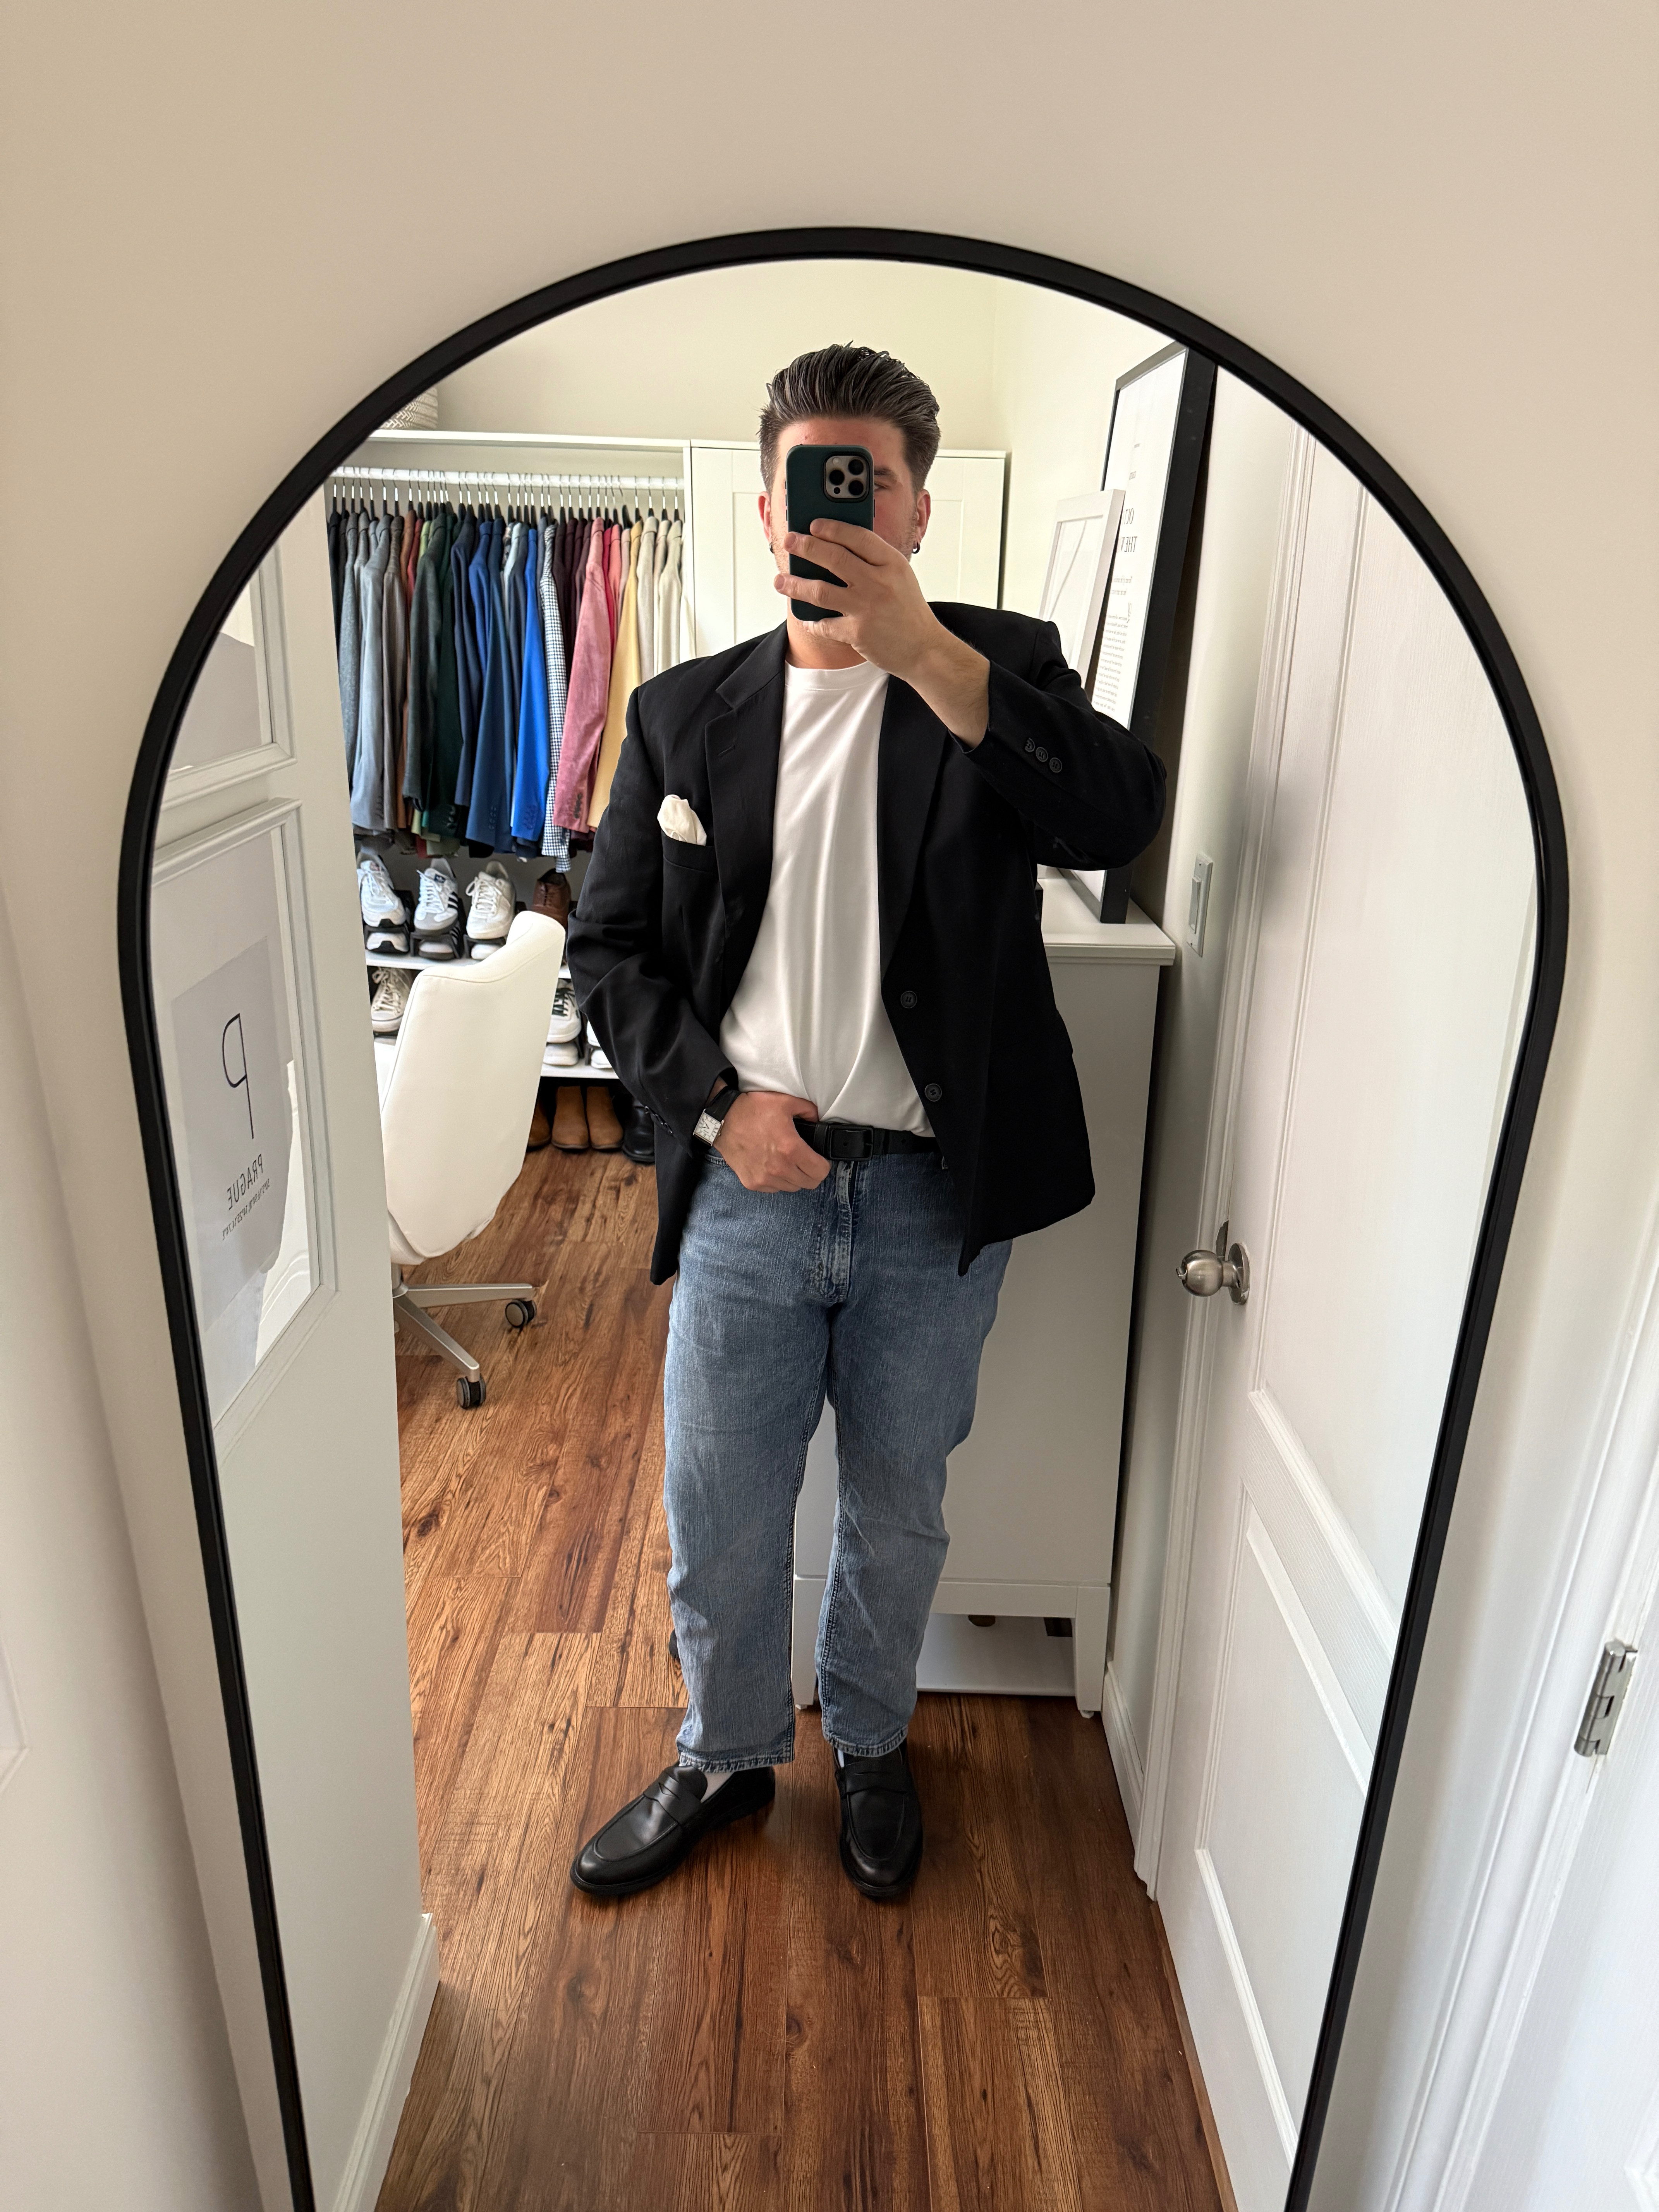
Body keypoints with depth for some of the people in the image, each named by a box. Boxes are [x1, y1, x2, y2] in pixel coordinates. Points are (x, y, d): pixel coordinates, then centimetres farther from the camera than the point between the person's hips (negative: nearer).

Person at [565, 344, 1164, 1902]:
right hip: (746, 1184, 1)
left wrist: (921, 649, -29)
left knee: (898, 1513, 18)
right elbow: (609, 942, 6)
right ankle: (725, 1756, 43)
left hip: (934, 1193, -1)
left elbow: (1122, 818, -20)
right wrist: (715, 1100, -9)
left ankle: (870, 1742, 47)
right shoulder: (684, 713, 6)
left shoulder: (1002, 669, 0)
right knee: (717, 1521, 14)